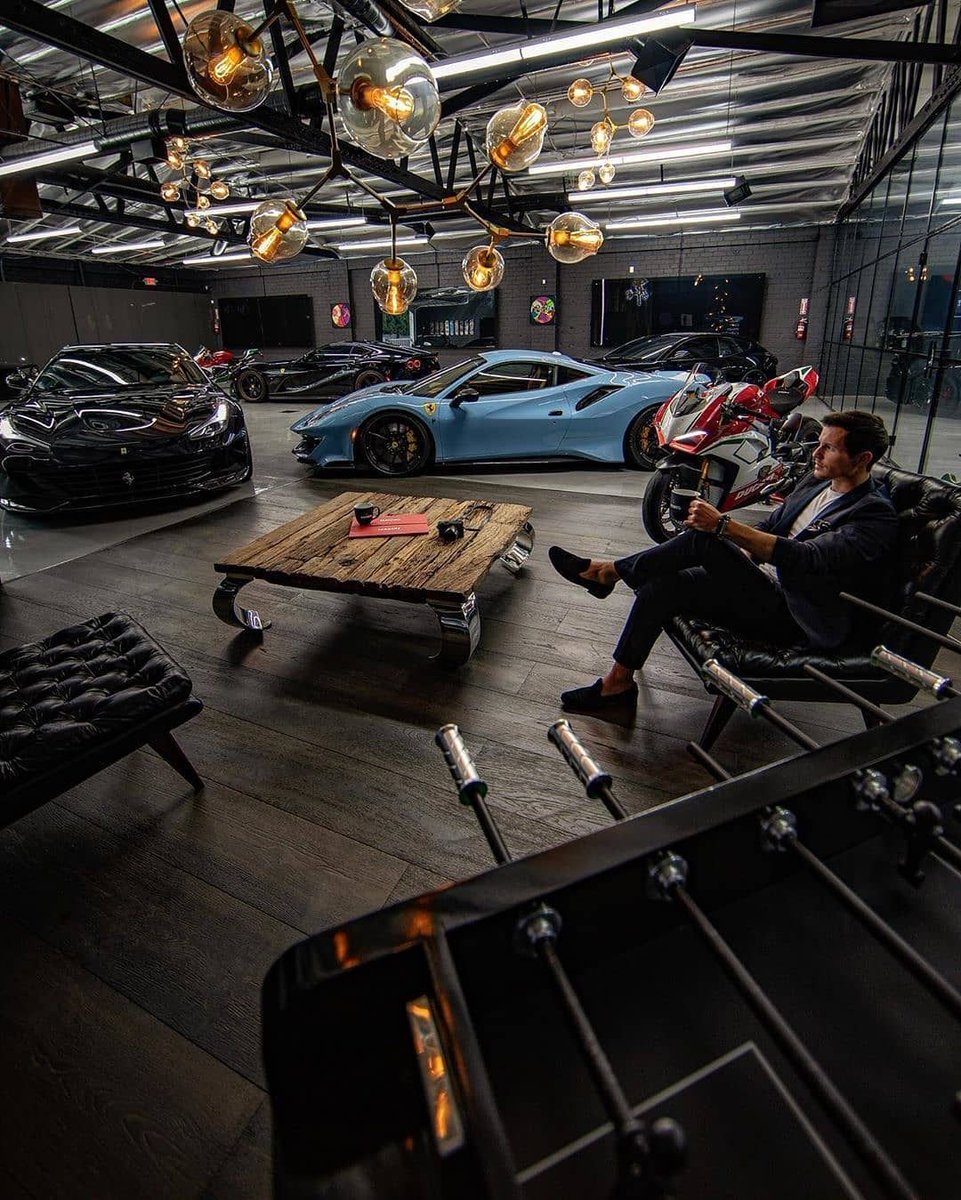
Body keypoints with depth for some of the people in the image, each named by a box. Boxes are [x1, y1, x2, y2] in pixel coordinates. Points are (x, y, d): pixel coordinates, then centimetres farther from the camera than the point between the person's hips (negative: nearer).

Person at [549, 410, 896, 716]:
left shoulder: (875, 516, -14)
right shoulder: (818, 483, 13)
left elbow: (806, 558, -29)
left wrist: (724, 525, -34)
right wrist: (733, 557, 0)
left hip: (792, 616, -8)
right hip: (761, 585, 8)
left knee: (702, 538, -26)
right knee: (661, 585, -13)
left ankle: (609, 572, -9)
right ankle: (617, 685, -8)